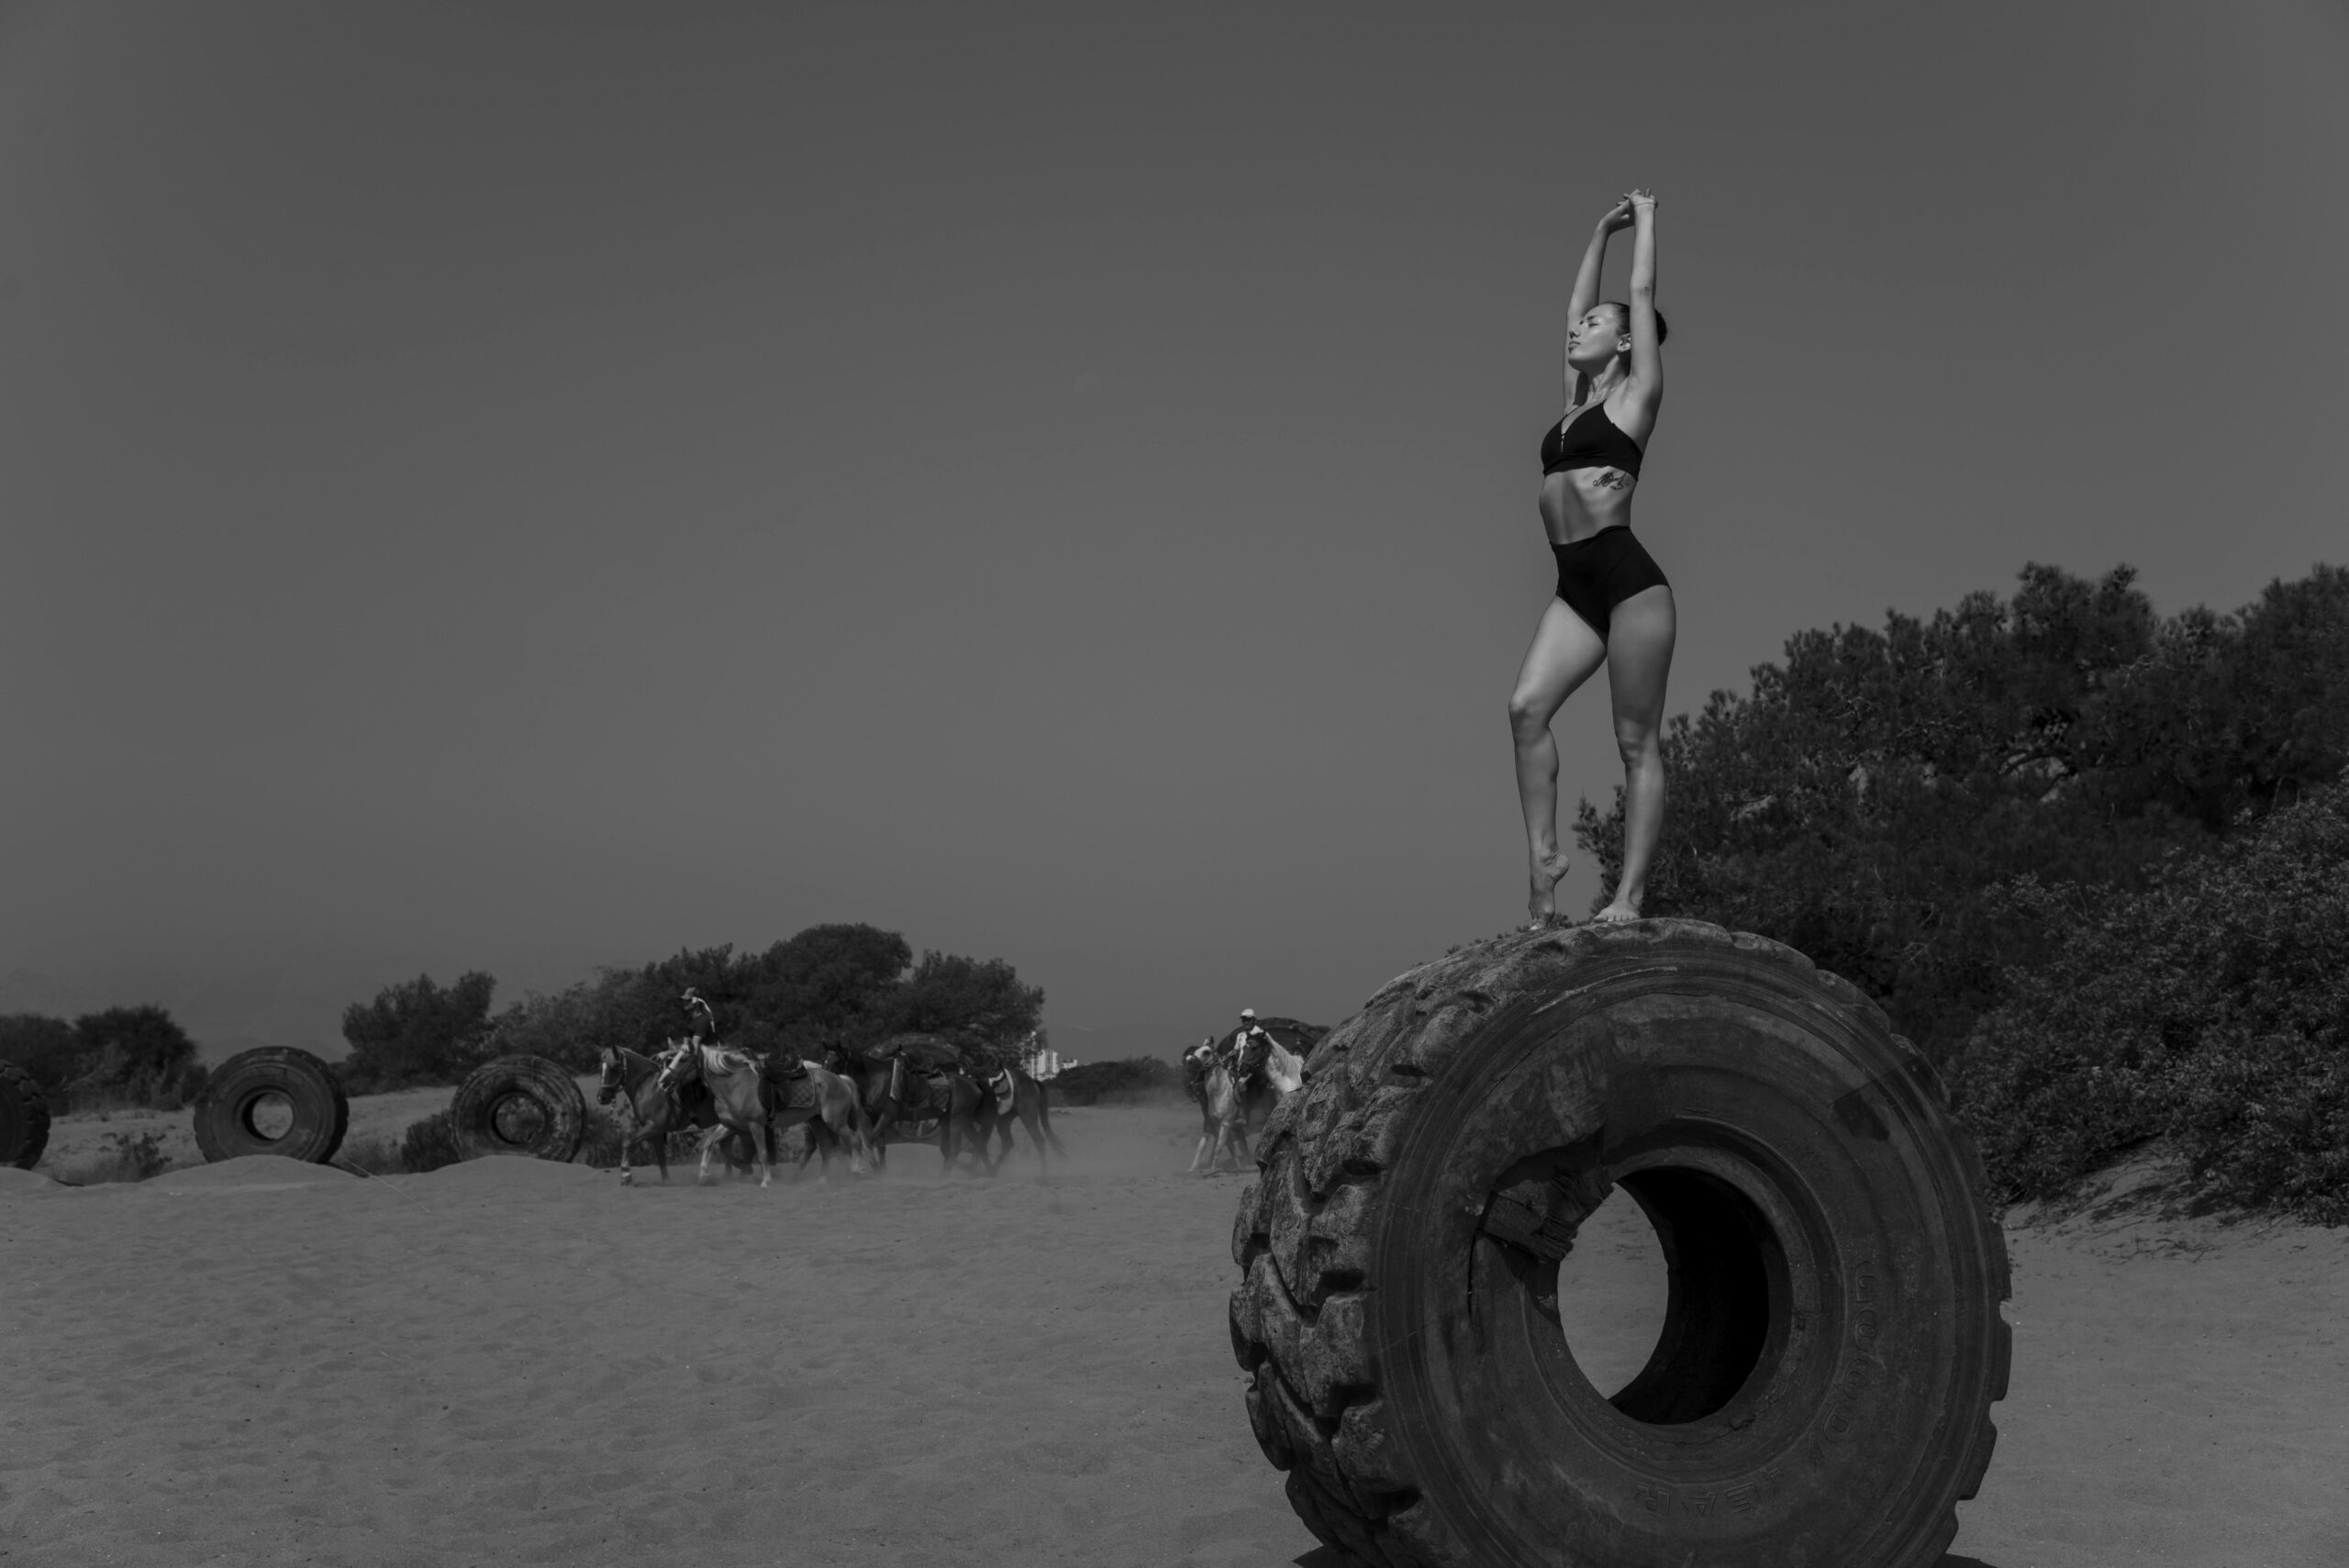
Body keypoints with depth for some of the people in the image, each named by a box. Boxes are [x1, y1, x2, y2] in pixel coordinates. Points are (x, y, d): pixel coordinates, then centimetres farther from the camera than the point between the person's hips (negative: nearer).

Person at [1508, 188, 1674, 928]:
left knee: (1637, 741, -5)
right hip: (1576, 586, 6)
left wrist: (1645, 221, 22)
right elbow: (1576, 304, 29)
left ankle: (1629, 895, -7)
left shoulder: (1635, 394, 4)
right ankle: (1543, 854, -10)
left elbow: (1643, 293, 8)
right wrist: (1602, 230, 37)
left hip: (1628, 576, -6)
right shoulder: (1577, 400, 20)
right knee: (1527, 706, -13)